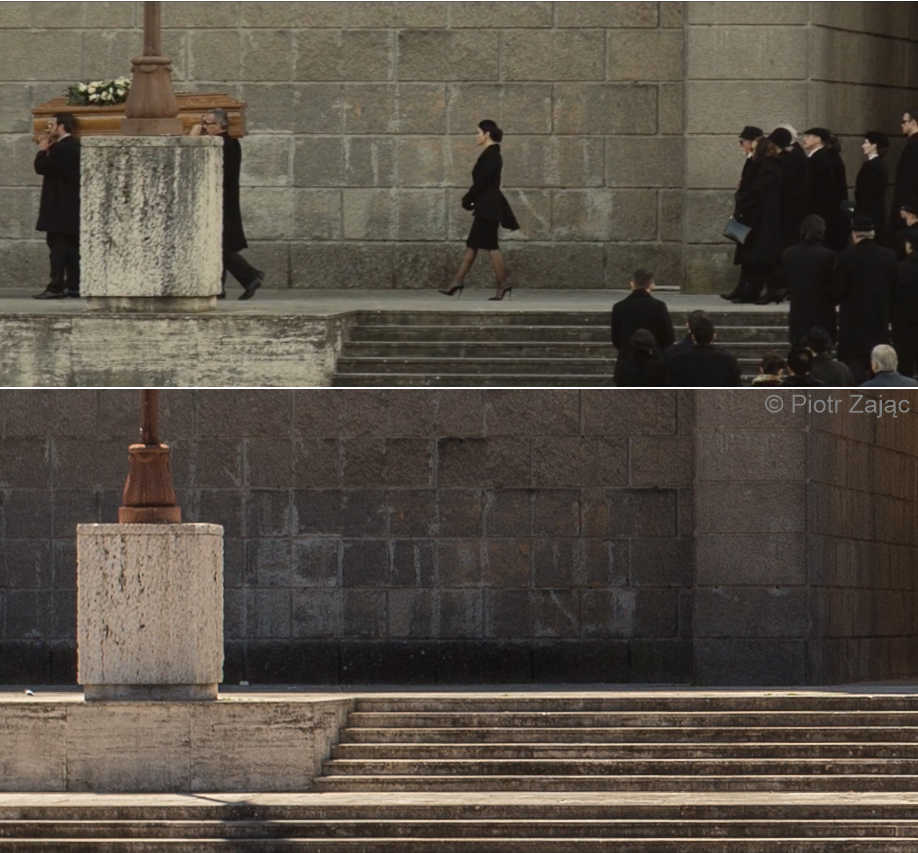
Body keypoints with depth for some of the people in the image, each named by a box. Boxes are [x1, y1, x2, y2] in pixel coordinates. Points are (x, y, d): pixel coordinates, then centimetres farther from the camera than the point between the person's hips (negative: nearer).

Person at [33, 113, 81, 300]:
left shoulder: (62, 149, -16)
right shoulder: (74, 147, 14)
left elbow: (41, 167, -15)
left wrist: (43, 150, 1)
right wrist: (48, 149, 9)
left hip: (59, 207, -9)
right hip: (72, 206, 9)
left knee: (58, 247, -10)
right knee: (71, 247, 8)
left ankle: (56, 287, -12)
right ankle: (73, 286, 7)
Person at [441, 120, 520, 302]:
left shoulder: (491, 155, -15)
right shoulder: (492, 154, 15)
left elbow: (481, 182, -20)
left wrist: (467, 200, -9)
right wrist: (471, 200, 11)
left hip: (488, 208, -10)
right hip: (487, 207, 10)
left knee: (490, 245, -5)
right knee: (472, 245, 9)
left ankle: (503, 283, -2)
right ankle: (458, 282, 11)